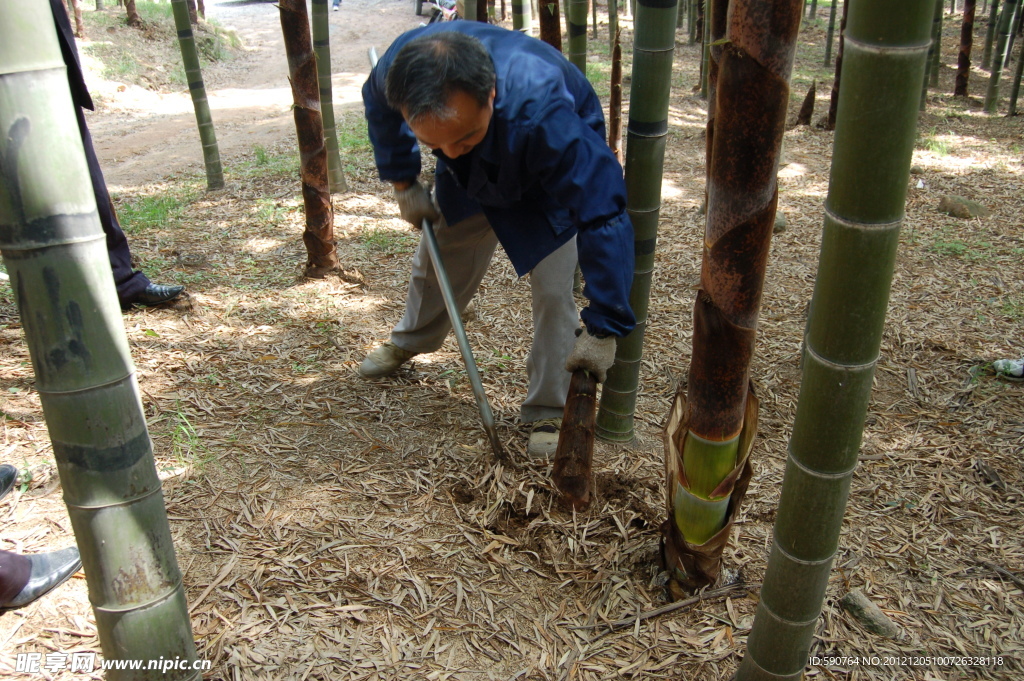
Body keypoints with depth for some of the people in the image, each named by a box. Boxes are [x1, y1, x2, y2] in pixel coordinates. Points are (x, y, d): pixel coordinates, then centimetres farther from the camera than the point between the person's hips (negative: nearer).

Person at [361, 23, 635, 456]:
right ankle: (409, 342, 46)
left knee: (554, 291, -15)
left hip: (556, 178, -4)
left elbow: (603, 217, -46)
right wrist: (403, 182, -5)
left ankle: (548, 412, 4)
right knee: (437, 260, 16)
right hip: (470, 178, 5)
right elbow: (378, 105, -6)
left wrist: (603, 329, -46)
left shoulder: (541, 113, -49)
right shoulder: (400, 66, -34)